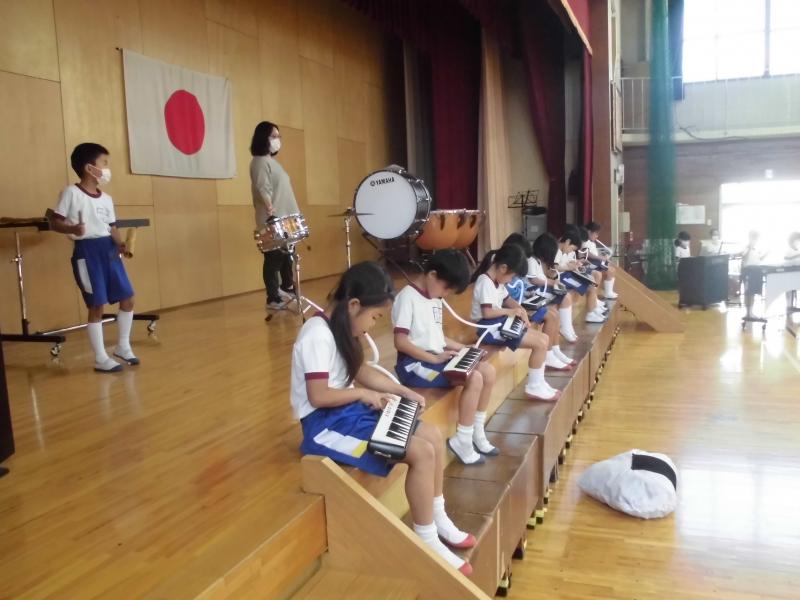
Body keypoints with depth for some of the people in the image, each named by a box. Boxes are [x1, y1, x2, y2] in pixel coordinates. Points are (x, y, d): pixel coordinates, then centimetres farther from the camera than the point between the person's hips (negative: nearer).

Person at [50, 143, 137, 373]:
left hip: (108, 249, 7)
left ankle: (123, 347, 25)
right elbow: (55, 222, -7)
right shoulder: (71, 193, -7)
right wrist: (72, 229, -27)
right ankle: (101, 358, 7)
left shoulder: (106, 198, 12)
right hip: (87, 251, -7)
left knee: (127, 298, 8)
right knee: (97, 305, -4)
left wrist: (121, 244, -3)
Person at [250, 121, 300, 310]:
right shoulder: (260, 161, -9)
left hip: (284, 220, 10)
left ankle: (288, 291, 27)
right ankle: (274, 298, -3)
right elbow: (262, 190, -21)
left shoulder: (272, 161, 21)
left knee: (286, 258, 16)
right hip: (272, 221, -10)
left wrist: (293, 215, 20)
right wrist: (271, 212, -32)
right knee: (274, 259, -7)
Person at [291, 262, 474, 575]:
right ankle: (427, 542, -3)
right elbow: (319, 396, -25)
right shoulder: (318, 336, -22)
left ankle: (439, 519, 20)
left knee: (433, 436, 3)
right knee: (422, 452, -19)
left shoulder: (339, 329, 9)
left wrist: (402, 390, 10)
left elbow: (361, 371, 19)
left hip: (349, 410, 10)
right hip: (326, 423, -10)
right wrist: (363, 394, -12)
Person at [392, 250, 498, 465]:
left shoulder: (435, 299, 14)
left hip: (437, 358, 9)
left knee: (488, 371, -1)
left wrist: (462, 348, 8)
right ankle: (462, 441, -8)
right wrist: (433, 358, -21)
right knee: (474, 378, -23)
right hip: (415, 364, -9)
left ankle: (476, 433, 12)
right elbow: (400, 342, -20)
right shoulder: (408, 297, -15)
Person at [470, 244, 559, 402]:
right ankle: (533, 387, 0)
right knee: (540, 343, -13)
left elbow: (506, 299, 25)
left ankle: (538, 383, 13)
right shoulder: (485, 282, -19)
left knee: (543, 339, 7)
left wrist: (519, 309, 5)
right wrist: (510, 311, -15)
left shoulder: (497, 281, 11)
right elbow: (487, 312, -26)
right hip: (490, 328, -10)